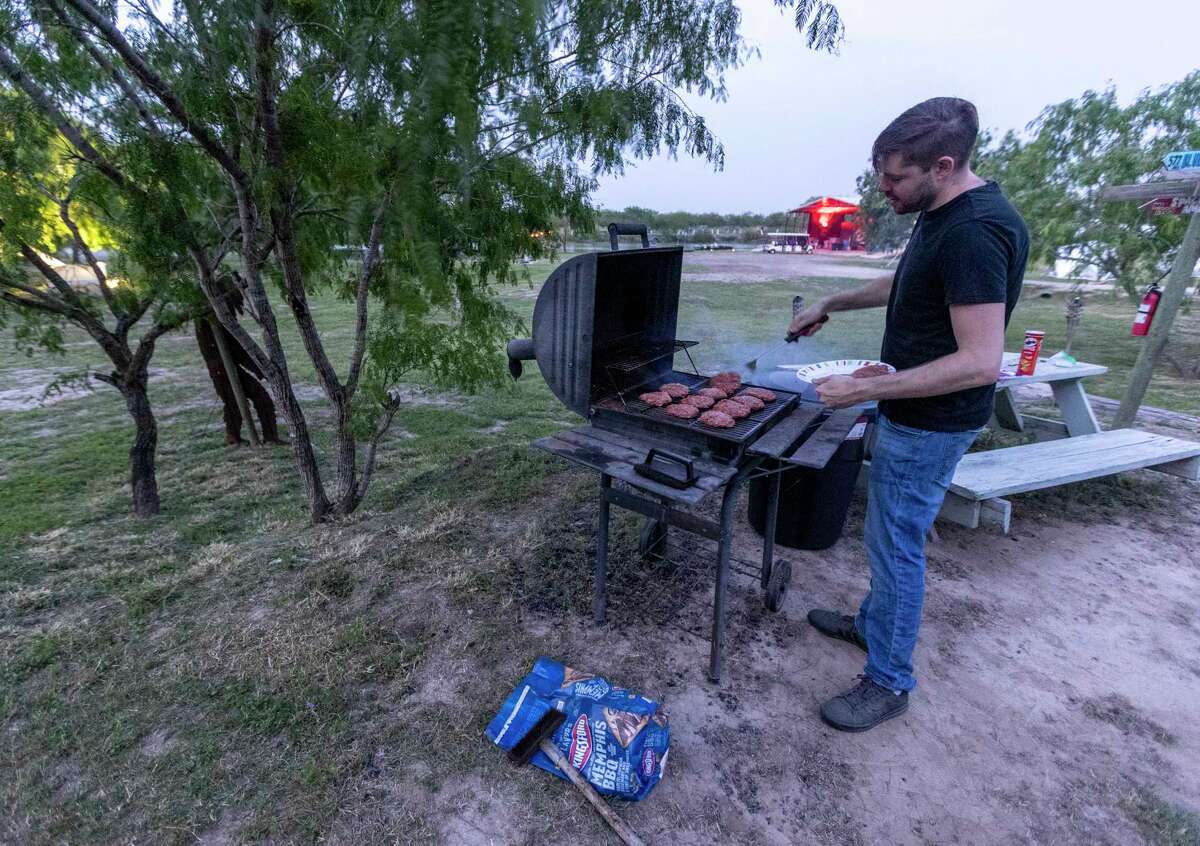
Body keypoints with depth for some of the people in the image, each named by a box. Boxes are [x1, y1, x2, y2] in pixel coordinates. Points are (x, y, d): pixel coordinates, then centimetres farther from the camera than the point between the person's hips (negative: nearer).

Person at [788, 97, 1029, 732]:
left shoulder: (975, 231, -25)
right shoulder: (939, 216, 7)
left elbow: (980, 362, -29)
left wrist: (866, 390, -28)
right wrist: (830, 304, 22)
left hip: (931, 423, -10)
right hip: (911, 412, 10)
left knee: (896, 543, 1)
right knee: (888, 532, 22)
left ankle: (889, 682, 20)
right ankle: (872, 623, 42)